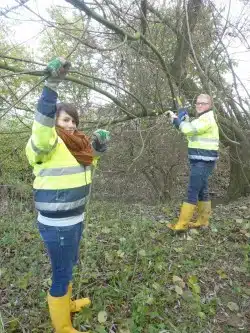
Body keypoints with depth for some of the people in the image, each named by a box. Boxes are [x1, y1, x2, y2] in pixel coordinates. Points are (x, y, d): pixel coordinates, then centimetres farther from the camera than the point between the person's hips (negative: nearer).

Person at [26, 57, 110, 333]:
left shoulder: (75, 142, 6)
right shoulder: (47, 142, -17)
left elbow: (89, 160, 18)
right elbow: (42, 124, -37)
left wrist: (98, 146, -2)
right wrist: (52, 85, -46)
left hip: (75, 218, 8)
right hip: (57, 224, -8)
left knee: (69, 266, 27)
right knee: (61, 274, 9)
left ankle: (67, 303, 53)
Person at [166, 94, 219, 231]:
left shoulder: (207, 119, -15)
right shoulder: (202, 119, 19)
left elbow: (188, 129, -26)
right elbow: (189, 130, 18)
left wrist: (176, 119, -11)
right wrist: (184, 118, 3)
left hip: (203, 162, -11)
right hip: (200, 162, 11)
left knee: (192, 192, -9)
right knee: (202, 191, 14)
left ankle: (182, 224, -4)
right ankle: (203, 221, 23)